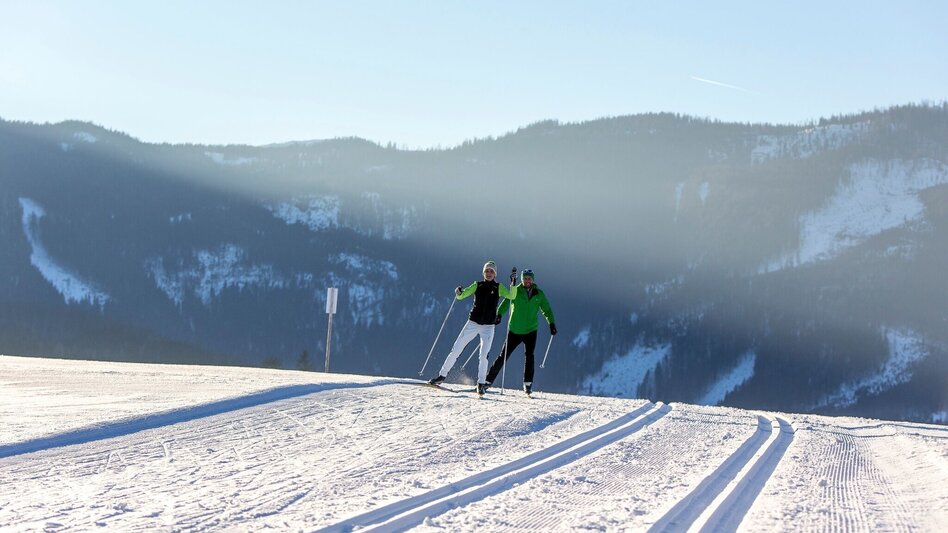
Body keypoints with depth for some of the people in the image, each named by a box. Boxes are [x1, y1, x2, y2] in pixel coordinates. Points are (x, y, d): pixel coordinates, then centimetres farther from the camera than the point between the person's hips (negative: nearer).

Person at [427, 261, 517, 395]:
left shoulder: (498, 287, 4)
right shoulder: (477, 285, 5)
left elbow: (511, 296, -9)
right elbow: (462, 296, 1)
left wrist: (513, 283, -23)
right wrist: (459, 292, -21)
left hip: (488, 326, -1)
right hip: (472, 323, 1)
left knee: (484, 355, -14)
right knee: (456, 350, -1)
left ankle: (481, 383, -3)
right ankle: (442, 375, 10)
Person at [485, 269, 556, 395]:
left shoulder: (539, 294, 5)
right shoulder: (515, 291, -3)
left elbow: (547, 310, 13)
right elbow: (506, 303, -17)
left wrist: (552, 323, -1)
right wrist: (499, 314, -35)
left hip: (531, 330, 1)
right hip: (514, 330, -1)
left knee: (529, 356, -12)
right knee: (503, 356, 0)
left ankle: (528, 384, -5)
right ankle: (489, 380, 9)